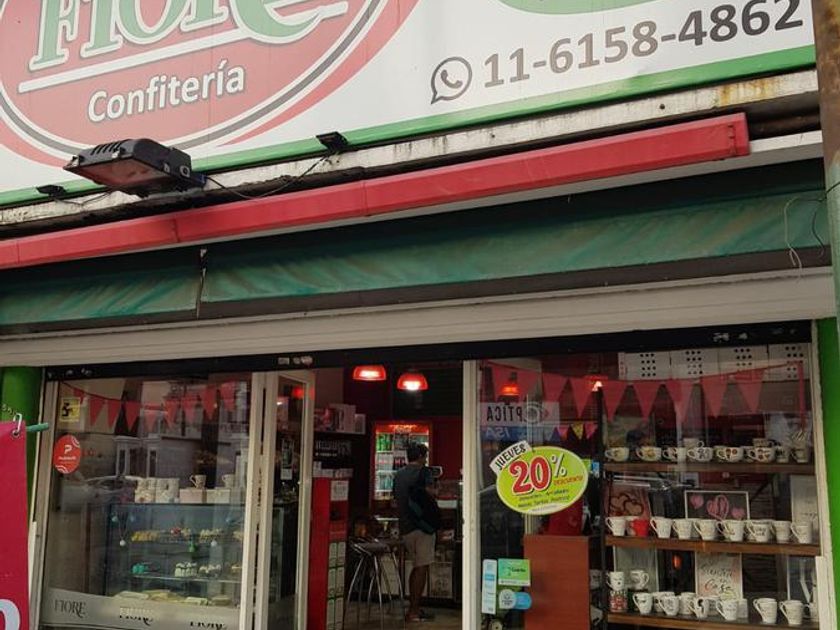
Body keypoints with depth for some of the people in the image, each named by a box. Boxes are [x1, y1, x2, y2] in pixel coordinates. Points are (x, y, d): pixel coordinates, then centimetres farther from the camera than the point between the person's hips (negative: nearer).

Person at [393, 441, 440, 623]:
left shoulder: (398, 475, 14)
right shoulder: (424, 472, -7)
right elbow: (430, 494, -16)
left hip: (404, 526, 7)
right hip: (422, 525, -7)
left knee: (417, 566, 17)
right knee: (422, 567, -2)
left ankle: (413, 607, 19)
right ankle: (414, 611, -3)